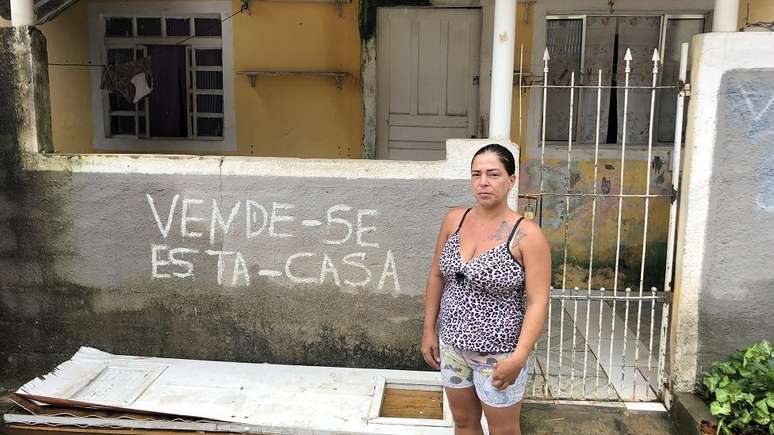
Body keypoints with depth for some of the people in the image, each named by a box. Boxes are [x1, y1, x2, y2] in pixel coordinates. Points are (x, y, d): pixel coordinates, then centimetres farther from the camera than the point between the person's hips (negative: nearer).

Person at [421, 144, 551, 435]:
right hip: (452, 345, 5)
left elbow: (538, 302, -17)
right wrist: (429, 331, 6)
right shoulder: (454, 220, -2)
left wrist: (519, 357, -24)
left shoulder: (527, 235, -16)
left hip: (498, 354, -4)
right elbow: (437, 276, 7)